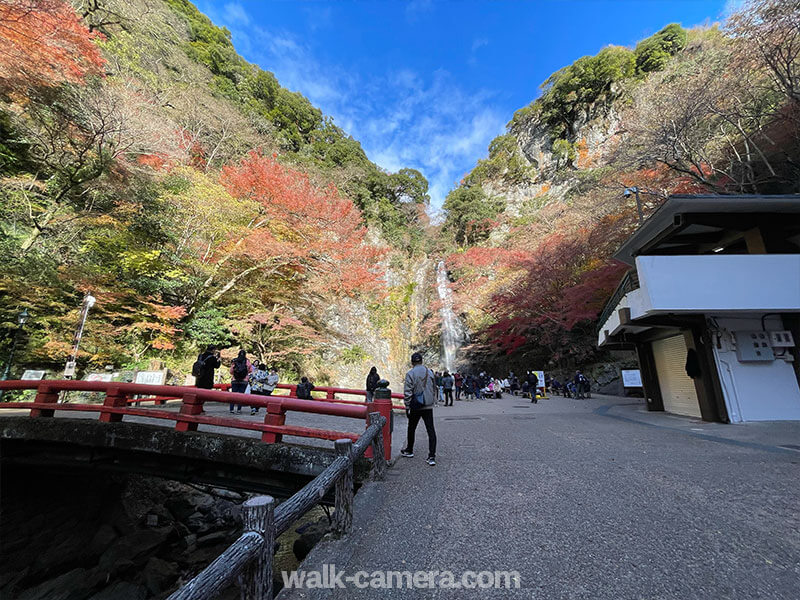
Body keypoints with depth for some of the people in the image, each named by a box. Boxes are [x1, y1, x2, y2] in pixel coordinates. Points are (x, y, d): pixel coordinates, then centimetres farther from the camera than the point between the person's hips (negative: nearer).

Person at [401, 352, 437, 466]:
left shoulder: (410, 374, -11)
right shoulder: (430, 372, 4)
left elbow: (407, 392, -13)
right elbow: (434, 389, 12)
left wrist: (407, 406, -4)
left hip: (415, 407, -3)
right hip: (428, 406, 3)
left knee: (411, 428, 16)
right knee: (431, 430, 4)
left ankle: (409, 451, 33)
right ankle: (432, 456, -1)